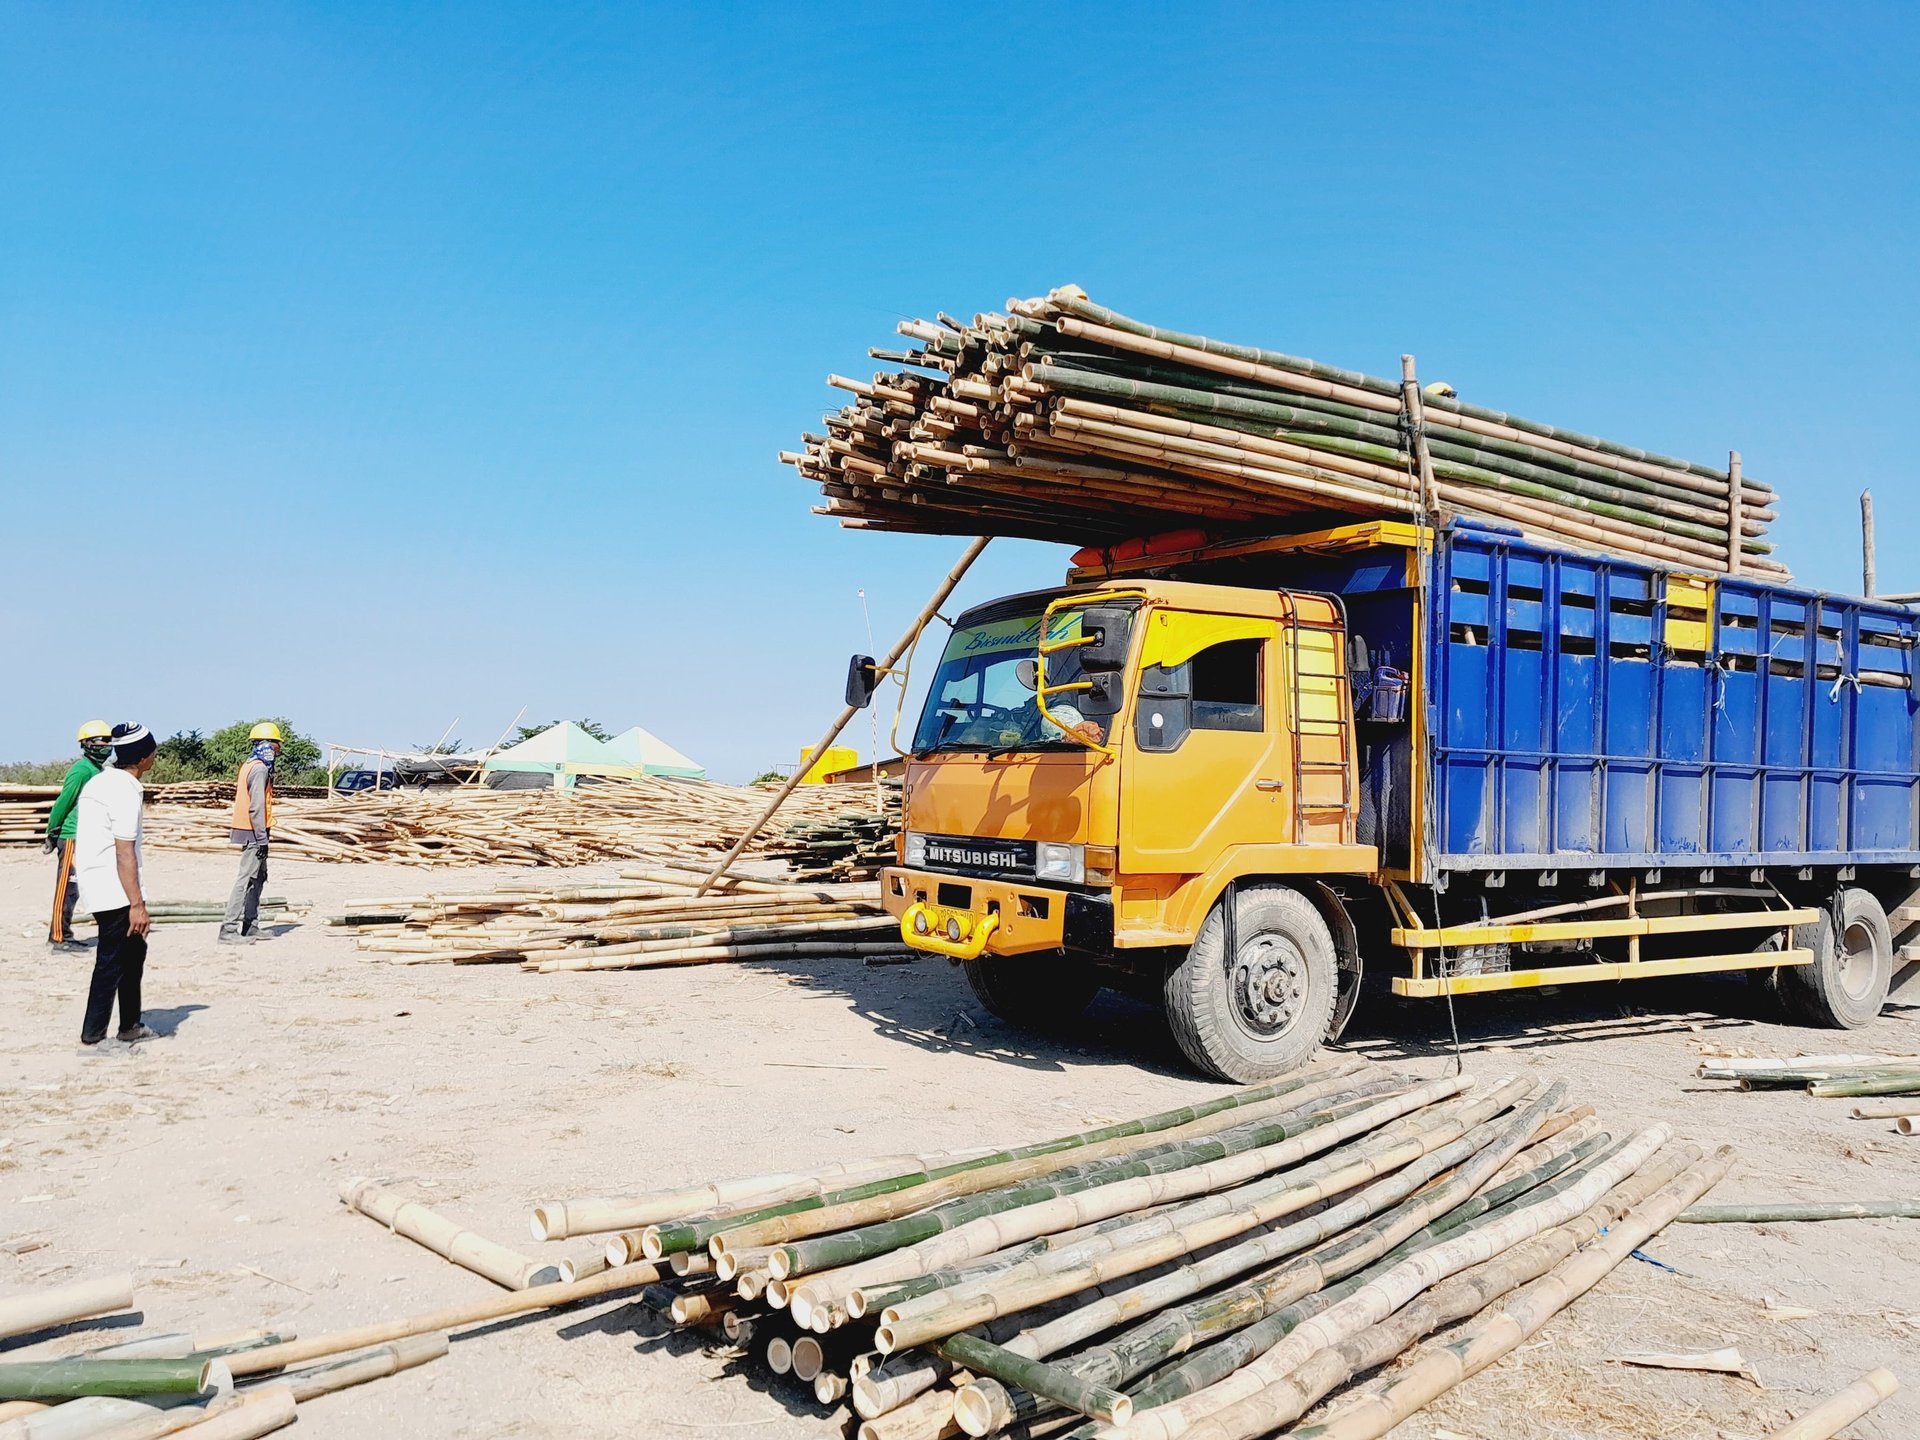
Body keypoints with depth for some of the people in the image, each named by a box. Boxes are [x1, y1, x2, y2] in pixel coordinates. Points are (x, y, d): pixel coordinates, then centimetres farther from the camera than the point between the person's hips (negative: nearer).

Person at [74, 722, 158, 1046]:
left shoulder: (100, 781, 12)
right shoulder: (126, 791, -17)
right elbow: (124, 853, -21)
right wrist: (136, 904, -21)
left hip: (96, 883, 10)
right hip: (114, 889, -10)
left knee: (134, 950, 17)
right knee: (112, 960, -3)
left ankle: (130, 1025, 24)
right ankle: (93, 1035, 3)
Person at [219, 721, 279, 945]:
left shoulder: (250, 765, 16)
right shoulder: (260, 769, -15)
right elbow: (257, 806, -21)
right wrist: (262, 837, -20)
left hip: (249, 830, 11)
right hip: (254, 832, -11)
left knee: (259, 877, 17)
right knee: (246, 879, -10)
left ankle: (251, 926, 21)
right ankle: (228, 930, -10)